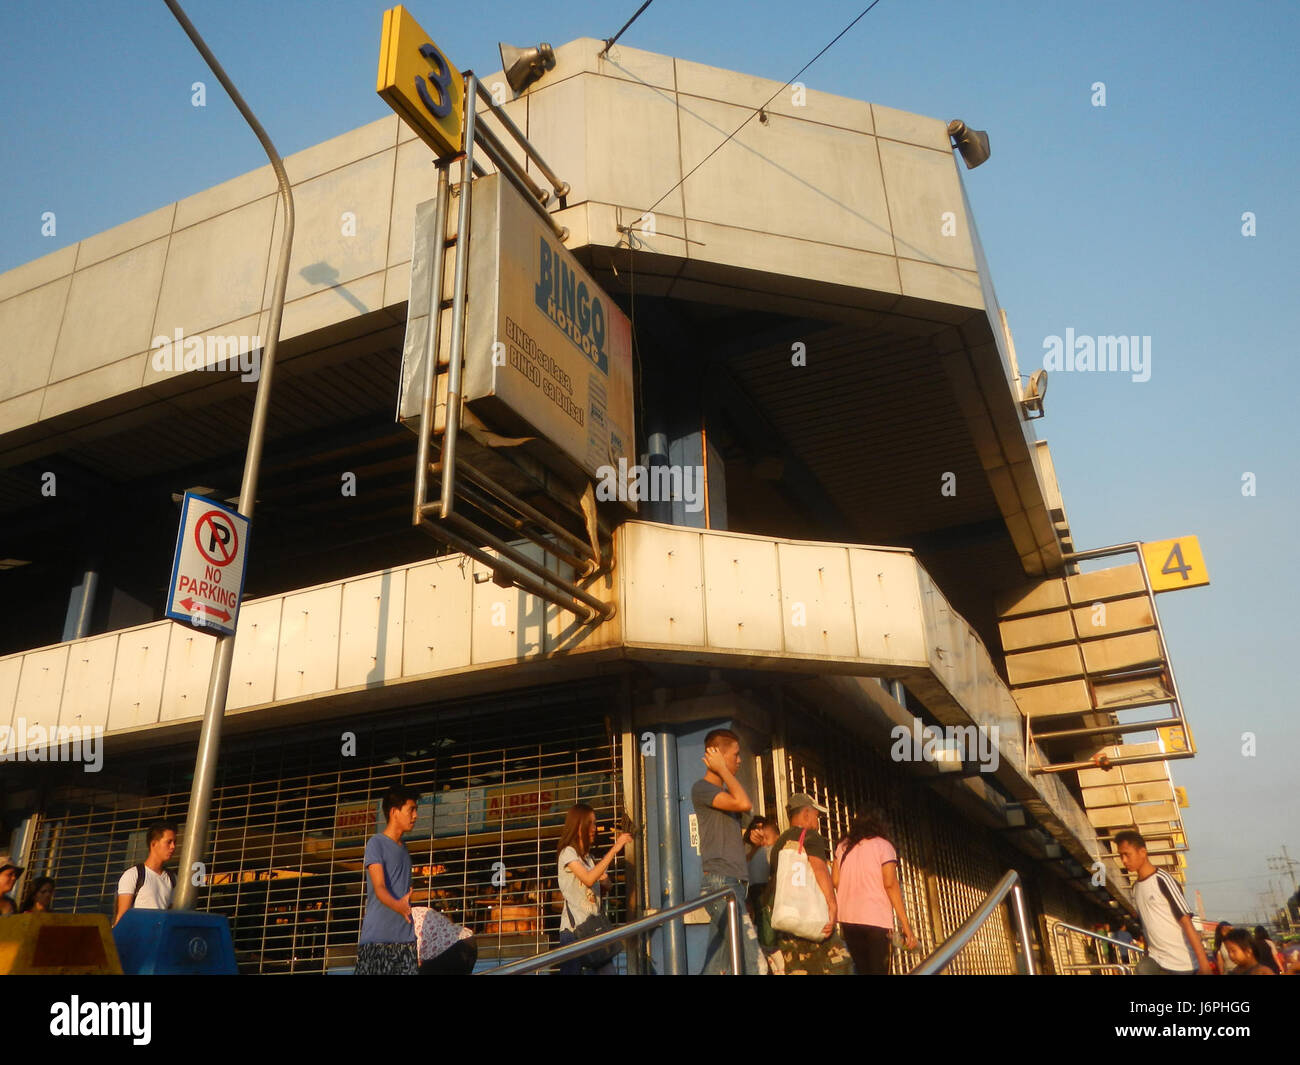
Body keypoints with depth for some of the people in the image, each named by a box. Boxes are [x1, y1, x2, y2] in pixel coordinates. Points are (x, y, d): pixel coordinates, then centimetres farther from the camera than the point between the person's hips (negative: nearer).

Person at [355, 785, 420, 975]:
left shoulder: (404, 849, 20)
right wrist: (397, 906, -35)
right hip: (377, 938, -6)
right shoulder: (376, 843, -3)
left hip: (406, 939, 6)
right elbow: (379, 888, -14)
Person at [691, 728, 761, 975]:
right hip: (719, 883, -9)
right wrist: (722, 770, -9)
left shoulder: (725, 793, 22)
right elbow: (745, 804, -20)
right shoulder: (701, 788, -5)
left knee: (717, 962, 7)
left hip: (734, 884, 9)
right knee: (752, 959, -15)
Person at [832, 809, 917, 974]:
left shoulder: (843, 846, 12)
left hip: (848, 917, 4)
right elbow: (890, 884, -11)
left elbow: (835, 880, 5)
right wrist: (905, 925, -11)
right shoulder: (883, 846, -1)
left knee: (861, 969, 13)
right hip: (876, 918, -4)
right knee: (879, 970, -1)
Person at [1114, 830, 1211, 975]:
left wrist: (1204, 964, -22)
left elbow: (1186, 921, -18)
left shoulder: (1163, 880, -14)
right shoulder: (1136, 887, 9)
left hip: (1183, 962, -6)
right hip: (1154, 958, 7)